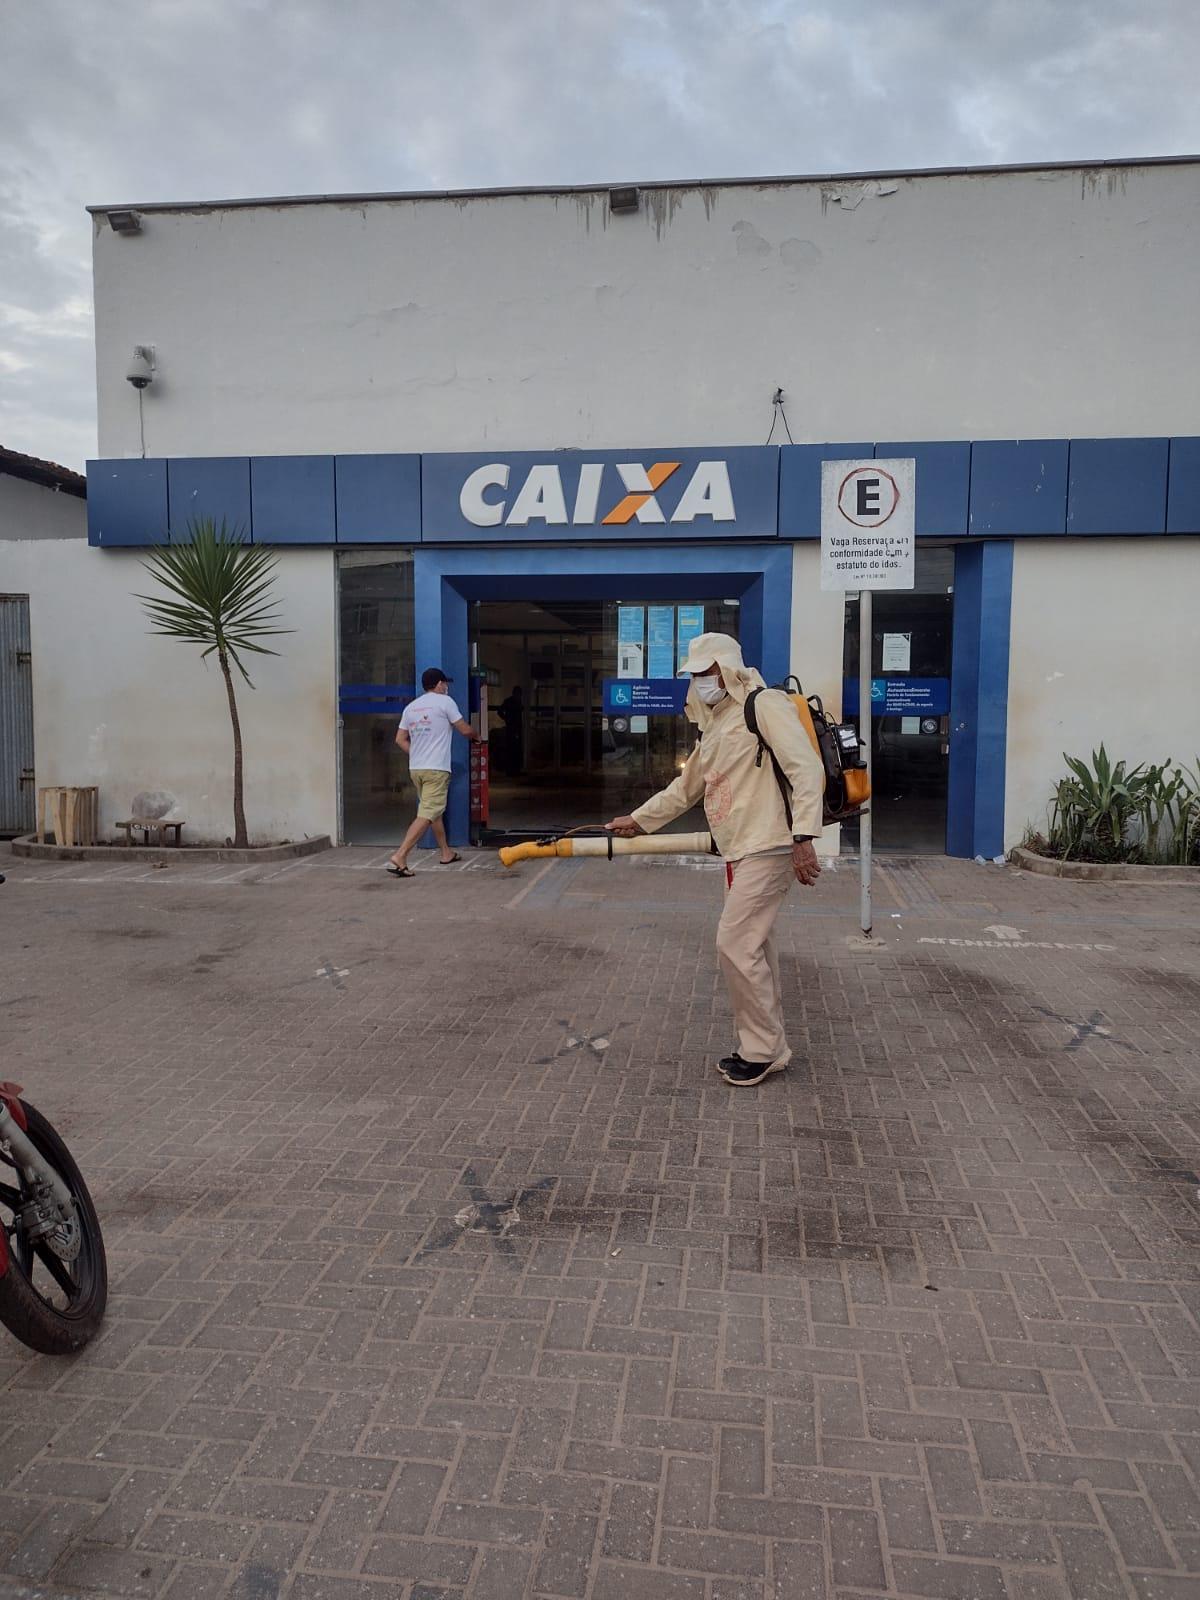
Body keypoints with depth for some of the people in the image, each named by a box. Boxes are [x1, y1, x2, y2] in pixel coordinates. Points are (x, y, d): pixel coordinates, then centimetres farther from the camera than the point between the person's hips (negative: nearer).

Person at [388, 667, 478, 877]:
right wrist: (476, 735, 23)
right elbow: (465, 730, 2)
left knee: (435, 811, 20)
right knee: (427, 815, -10)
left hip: (415, 768, 8)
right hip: (436, 769, -8)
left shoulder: (411, 707, 14)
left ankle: (446, 852, 30)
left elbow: (400, 739, 12)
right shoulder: (444, 701, -3)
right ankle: (399, 857, -20)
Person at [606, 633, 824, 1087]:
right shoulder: (715, 726, 20)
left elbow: (806, 768, -19)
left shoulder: (765, 705, -8)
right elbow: (686, 788, 30)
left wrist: (803, 837, -26)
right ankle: (766, 1048, 21)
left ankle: (762, 1049, 5)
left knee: (735, 944, -9)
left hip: (767, 849, -9)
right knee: (751, 949, 11)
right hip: (738, 853, 9)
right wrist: (638, 820, 30)